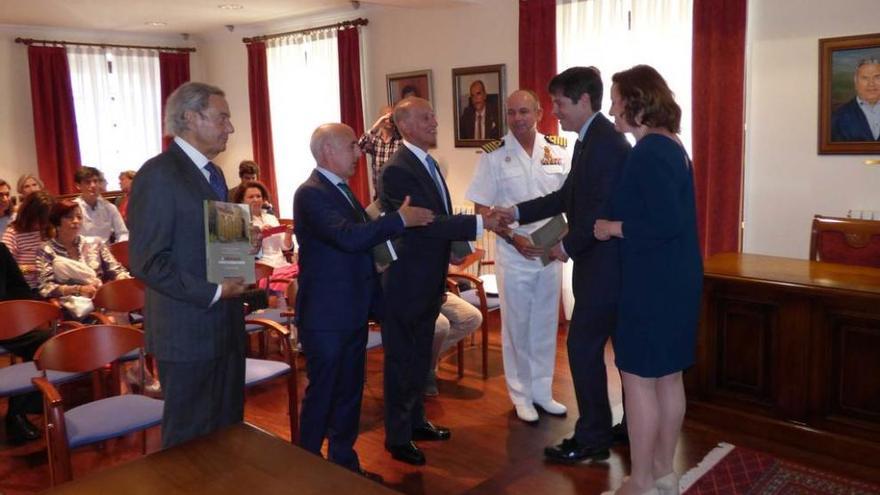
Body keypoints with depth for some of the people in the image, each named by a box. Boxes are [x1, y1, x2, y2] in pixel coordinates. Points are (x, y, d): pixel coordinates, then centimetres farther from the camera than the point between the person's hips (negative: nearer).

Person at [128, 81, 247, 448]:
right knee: (190, 443, 8)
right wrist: (213, 292, -18)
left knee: (228, 432, 18)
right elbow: (146, 262, -19)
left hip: (227, 327, 8)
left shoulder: (213, 173, 13)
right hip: (188, 332, -8)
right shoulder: (158, 174, -15)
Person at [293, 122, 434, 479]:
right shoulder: (311, 193, -17)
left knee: (349, 392, 17)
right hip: (326, 314, -9)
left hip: (352, 311, 9)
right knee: (321, 394, 4)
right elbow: (348, 237, -30)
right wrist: (401, 219, -21)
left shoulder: (339, 189, 13)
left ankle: (345, 463, 31)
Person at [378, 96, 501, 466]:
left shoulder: (428, 163, 11)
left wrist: (453, 248, 6)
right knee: (402, 359, 5)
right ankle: (397, 438, 20)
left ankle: (415, 421, 37)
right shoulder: (397, 170, -20)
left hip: (429, 279, 9)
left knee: (420, 356, 21)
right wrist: (479, 222, -26)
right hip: (406, 281, -9)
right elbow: (423, 222, -27)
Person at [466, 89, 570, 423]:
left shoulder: (557, 152, 0)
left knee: (546, 324, 13)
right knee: (517, 326, 8)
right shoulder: (493, 155, -6)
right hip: (513, 253, -3)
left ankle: (542, 391, 29)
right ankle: (521, 395, 23)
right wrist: (513, 237, -17)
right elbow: (482, 209, -6)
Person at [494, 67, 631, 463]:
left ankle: (592, 438, 11)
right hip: (605, 262, 10)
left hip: (605, 264, -10)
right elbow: (567, 195, 16)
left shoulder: (605, 143, -19)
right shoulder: (590, 140, 13)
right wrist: (517, 212, 10)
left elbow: (603, 210, -24)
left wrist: (568, 246, -13)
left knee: (583, 346, -2)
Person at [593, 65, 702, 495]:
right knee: (667, 377, 16)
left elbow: (666, 222, -27)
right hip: (675, 280, 10)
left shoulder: (649, 152, -18)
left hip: (653, 284, -10)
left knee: (639, 379, 1)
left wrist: (613, 228, -12)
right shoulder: (670, 146, 12)